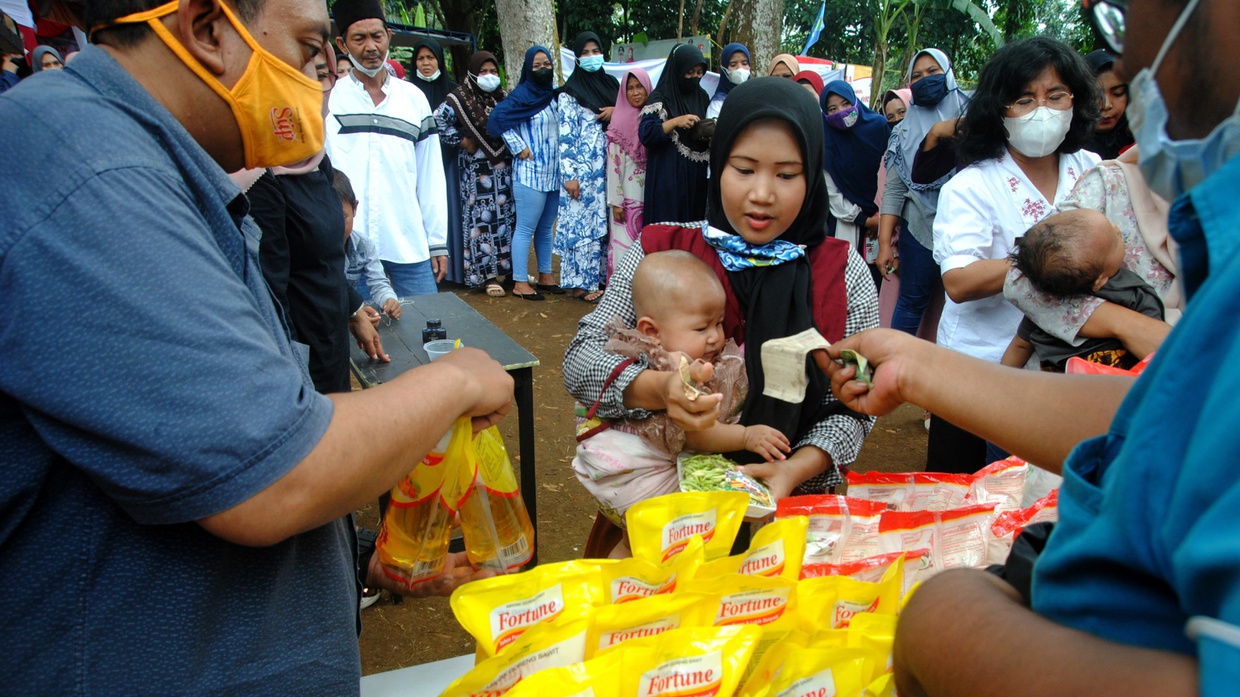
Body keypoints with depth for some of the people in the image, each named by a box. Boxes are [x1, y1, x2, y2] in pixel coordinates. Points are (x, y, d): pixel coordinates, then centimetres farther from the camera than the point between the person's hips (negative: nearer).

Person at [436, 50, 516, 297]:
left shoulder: (504, 97, 10)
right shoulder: (460, 98, -7)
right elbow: (438, 121, -12)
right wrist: (461, 141, -10)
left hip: (505, 168, 5)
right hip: (477, 172, -5)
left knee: (508, 217, 8)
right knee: (482, 220, -4)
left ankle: (508, 267, 19)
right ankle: (488, 275, 0)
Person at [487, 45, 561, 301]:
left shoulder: (553, 95, 14)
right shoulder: (523, 94, -7)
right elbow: (498, 117, -18)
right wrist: (519, 148, -15)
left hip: (553, 174, 7)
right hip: (530, 173, -7)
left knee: (546, 229, 14)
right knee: (526, 229, -4)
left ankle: (545, 277, 24)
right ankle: (520, 283, 2)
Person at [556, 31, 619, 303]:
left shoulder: (611, 84, 14)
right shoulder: (570, 92, -3)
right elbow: (565, 136, -8)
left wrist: (616, 113, -3)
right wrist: (569, 175, -15)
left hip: (607, 167, 5)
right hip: (583, 167, -5)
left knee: (605, 220, 7)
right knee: (582, 220, -4)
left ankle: (602, 274, 16)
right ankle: (580, 282, 2)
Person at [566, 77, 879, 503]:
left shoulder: (845, 275, 1)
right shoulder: (660, 254, -1)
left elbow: (853, 407, 1)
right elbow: (581, 362, -7)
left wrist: (796, 469, -17)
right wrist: (658, 389, -27)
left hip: (791, 500, 1)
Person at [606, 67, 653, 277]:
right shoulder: (620, 122, -5)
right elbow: (614, 165, -8)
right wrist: (616, 201, -12)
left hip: (651, 195, 5)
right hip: (628, 196, -4)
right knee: (625, 246, -4)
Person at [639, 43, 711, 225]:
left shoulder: (702, 96, 12)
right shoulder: (660, 97, -4)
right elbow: (646, 134, -13)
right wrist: (676, 122, -21)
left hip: (696, 175, 5)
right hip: (668, 175, -5)